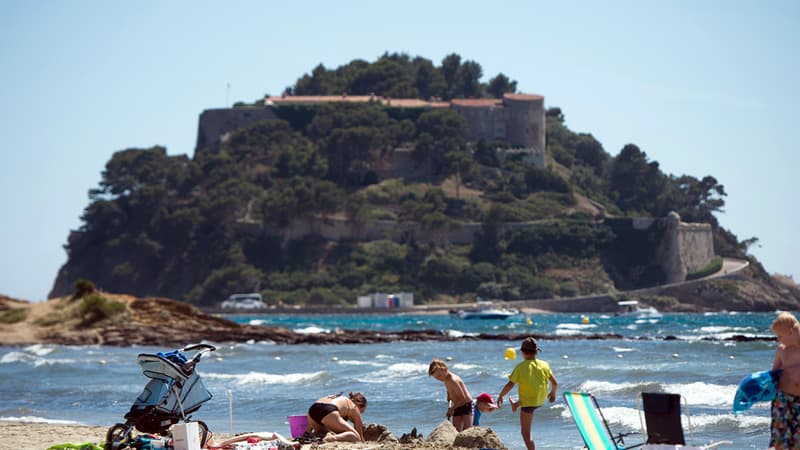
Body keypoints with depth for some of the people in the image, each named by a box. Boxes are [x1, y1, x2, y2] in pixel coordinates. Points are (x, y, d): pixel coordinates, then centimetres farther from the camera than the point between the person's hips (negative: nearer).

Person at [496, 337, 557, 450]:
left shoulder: (521, 367, -20)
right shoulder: (544, 365, -8)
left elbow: (510, 385, -17)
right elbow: (555, 383, -1)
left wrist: (500, 396, -1)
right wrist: (552, 393, 20)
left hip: (528, 402, -6)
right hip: (541, 399, 6)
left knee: (525, 432, 2)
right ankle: (516, 405, 69)